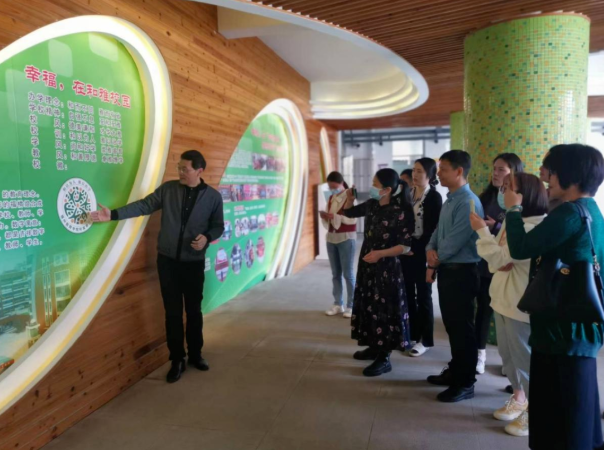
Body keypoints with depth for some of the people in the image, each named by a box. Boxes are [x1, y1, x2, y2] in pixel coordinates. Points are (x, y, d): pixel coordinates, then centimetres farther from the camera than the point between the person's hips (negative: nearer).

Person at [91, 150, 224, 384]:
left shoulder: (213, 196, -4)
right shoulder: (168, 189, -2)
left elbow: (218, 226, 2)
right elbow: (143, 206, -5)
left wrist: (207, 237, -18)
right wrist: (113, 214, -15)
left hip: (194, 262, 0)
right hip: (167, 260, 1)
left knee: (194, 310, 11)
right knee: (173, 311, 7)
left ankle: (195, 354, 31)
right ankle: (177, 359, 21)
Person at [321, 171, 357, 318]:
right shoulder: (331, 198, 12)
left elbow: (352, 219, -16)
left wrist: (334, 216, -22)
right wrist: (325, 217, -7)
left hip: (346, 239, -6)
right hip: (331, 238, 6)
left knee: (348, 273, -2)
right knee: (335, 274, 9)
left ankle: (351, 306, 5)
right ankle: (338, 304, 16)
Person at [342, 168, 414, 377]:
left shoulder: (401, 211, -18)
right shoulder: (371, 205, 2)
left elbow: (406, 245, -18)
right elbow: (349, 212, 18)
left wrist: (379, 254, -20)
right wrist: (349, 199, -2)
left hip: (387, 268, -8)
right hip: (367, 264, 8)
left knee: (384, 309, -1)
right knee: (368, 305, 16)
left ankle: (384, 358, 10)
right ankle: (374, 347, 32)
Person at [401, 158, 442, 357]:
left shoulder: (434, 197, -8)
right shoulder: (408, 194, 9)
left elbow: (433, 229, -12)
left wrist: (416, 249, -15)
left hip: (421, 252, -5)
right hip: (406, 250, 6)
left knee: (423, 296, 3)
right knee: (408, 294, 10)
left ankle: (426, 340, 15)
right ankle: (412, 334, 23)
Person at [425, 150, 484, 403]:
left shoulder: (468, 202, -18)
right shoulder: (449, 201, 12)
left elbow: (456, 240, -21)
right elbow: (438, 232, 16)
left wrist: (436, 259, -5)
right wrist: (430, 250, -3)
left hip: (461, 271, -9)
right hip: (446, 269, 9)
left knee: (462, 327, 1)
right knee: (451, 325, 18)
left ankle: (465, 383, 14)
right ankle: (455, 370, 33)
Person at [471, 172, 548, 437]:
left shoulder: (535, 227, -21)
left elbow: (499, 258, -21)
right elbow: (497, 260, 15)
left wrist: (482, 230, -12)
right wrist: (499, 265, -8)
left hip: (522, 302, -9)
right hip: (503, 297, 9)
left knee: (525, 357, 4)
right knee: (508, 354, 20)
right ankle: (519, 398, 38)